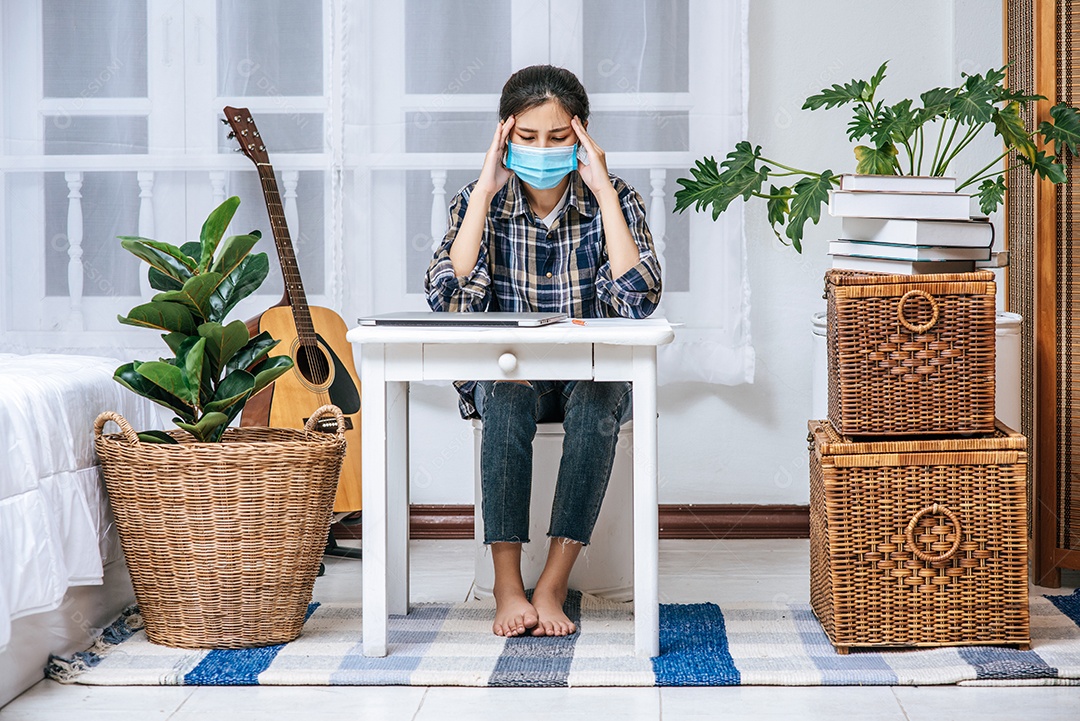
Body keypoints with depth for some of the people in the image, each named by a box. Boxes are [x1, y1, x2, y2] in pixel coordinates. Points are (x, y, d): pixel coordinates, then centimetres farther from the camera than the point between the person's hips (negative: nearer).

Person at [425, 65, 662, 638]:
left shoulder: (614, 200, -5)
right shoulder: (479, 204, -3)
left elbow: (637, 300, -22)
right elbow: (448, 300, -20)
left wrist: (604, 191, -21)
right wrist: (483, 194, -19)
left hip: (593, 371, 0)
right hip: (506, 370, 0)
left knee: (596, 404, -34)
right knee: (508, 401, -34)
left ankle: (552, 585, -31)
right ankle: (507, 585, -30)